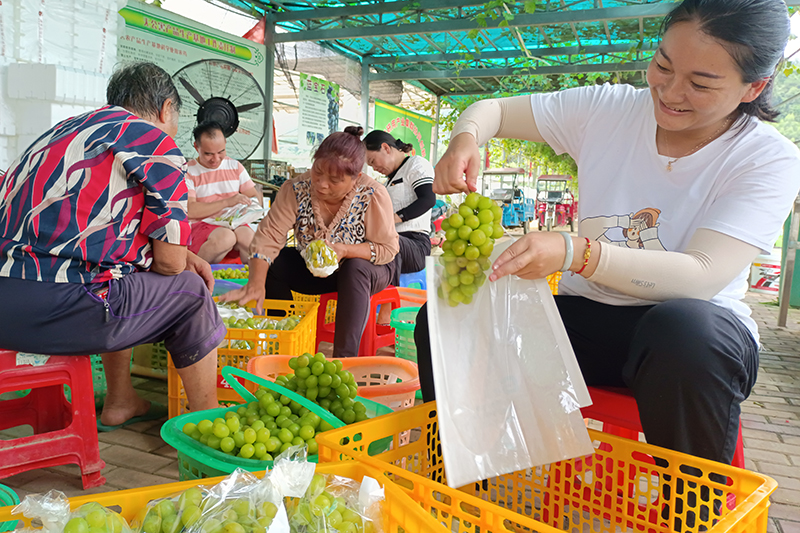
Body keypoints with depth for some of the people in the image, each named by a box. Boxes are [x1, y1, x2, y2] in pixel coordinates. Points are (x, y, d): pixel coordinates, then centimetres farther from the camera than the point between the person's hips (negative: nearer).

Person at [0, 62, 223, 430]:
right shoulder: (157, 144, -2)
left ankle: (120, 404, 37)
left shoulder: (68, 128, 23)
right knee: (190, 291, 10)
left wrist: (184, 257, 26)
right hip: (49, 310, -9)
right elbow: (170, 261, -2)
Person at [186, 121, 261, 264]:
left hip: (234, 224, 3)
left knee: (247, 234, -33)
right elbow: (189, 211, -13)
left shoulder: (235, 166, 16)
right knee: (225, 236, -37)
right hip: (200, 226, -3)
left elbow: (255, 197, 14)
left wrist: (251, 204, -12)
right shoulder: (188, 172, 1)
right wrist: (227, 202, -19)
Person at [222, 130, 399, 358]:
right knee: (270, 262, -19)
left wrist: (345, 250, -36)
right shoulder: (296, 189, -18)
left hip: (364, 270, -3)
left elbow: (388, 249, -20)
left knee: (355, 269, -36)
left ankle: (344, 358, -32)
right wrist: (256, 284, -39)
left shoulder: (373, 195, -24)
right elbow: (268, 236, -24)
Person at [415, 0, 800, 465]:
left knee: (685, 327, -40)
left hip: (694, 336, -2)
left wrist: (574, 253, -39)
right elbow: (492, 110, 6)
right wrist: (466, 139, -19)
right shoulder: (609, 110, -1)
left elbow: (703, 277, -24)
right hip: (586, 318, 3)